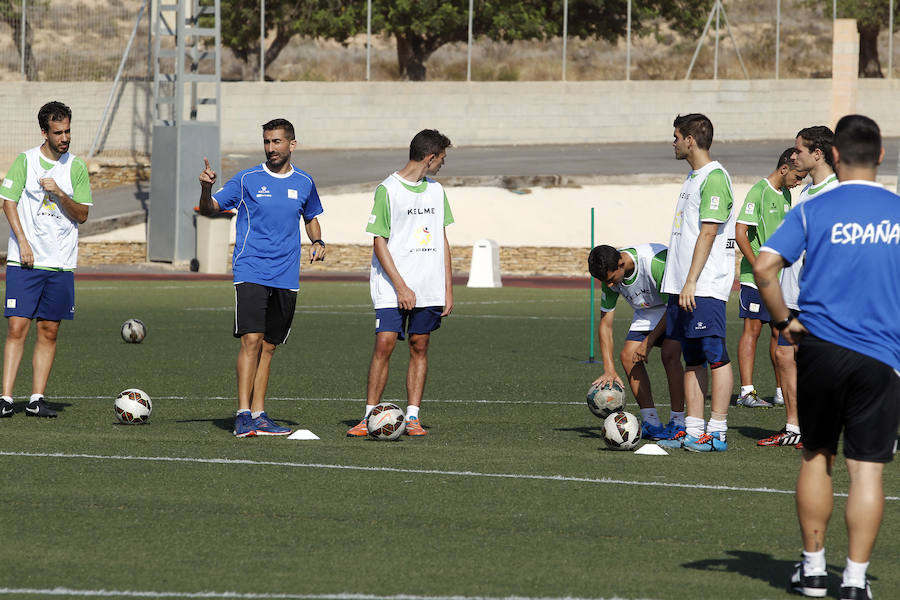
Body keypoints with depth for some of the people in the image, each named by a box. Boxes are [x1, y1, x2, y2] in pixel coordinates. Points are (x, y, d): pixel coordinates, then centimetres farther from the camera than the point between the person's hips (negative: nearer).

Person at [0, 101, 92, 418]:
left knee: (49, 331, 2)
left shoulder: (76, 167, 7)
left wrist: (60, 193, -13)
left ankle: (36, 398, 7)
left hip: (61, 262, 3)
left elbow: (82, 214, 5)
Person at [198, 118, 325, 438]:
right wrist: (206, 189, -21)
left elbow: (311, 217, 26)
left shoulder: (304, 182, 9)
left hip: (286, 277, 4)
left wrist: (317, 242, 6)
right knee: (252, 339, -15)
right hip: (251, 271, -4)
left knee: (268, 346, 8)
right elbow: (209, 209, 0)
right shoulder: (248, 180, -1)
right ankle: (243, 415, -17)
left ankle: (258, 415, 12)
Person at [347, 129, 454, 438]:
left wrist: (448, 289, 11)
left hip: (430, 289, 5)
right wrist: (401, 287, -14)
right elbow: (379, 243, -8)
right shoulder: (388, 190, -7)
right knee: (384, 344, -10)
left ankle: (412, 417, 5)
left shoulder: (436, 191, 12)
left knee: (419, 347, 3)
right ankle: (370, 417, -6)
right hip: (392, 288, -5)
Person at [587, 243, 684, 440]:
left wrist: (648, 342, -26)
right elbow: (605, 324, -10)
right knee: (628, 355, -10)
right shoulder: (609, 276, -15)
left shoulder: (655, 261, -36)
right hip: (648, 312, 6)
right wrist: (609, 370, -17)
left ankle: (677, 422, -15)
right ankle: (651, 422, -4)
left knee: (669, 355, -26)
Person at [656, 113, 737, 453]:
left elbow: (707, 234, -17)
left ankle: (717, 433, -8)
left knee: (715, 357, -7)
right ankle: (693, 430, 11)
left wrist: (691, 282, -20)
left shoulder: (714, 178, -11)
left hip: (705, 286, -10)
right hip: (683, 285, 10)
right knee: (692, 359, 9)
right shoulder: (694, 177, 18)